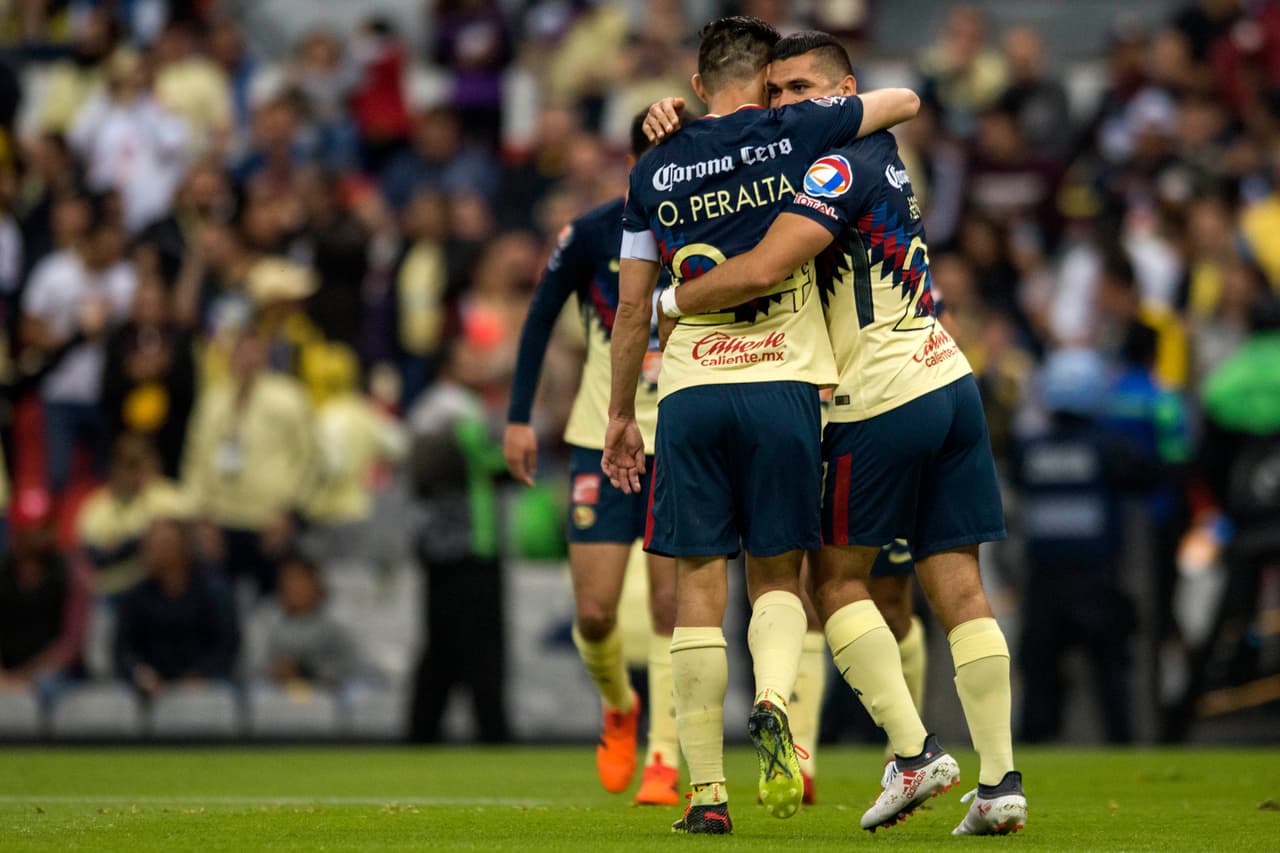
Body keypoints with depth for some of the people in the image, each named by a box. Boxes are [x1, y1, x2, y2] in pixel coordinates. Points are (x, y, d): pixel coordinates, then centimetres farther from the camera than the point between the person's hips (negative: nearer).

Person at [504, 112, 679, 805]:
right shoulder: (593, 235, -7)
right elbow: (541, 316, 5)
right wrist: (519, 417, 1)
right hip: (602, 443, 0)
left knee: (674, 608, -7)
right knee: (594, 613, -5)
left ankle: (663, 760, 1)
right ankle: (619, 708, 26)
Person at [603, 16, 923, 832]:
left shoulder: (655, 170, 8)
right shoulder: (792, 133, 3)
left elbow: (633, 312, 11)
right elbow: (906, 103, 18)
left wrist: (620, 414, 21)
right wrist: (846, 107, 37)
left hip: (689, 393, 1)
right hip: (783, 388, -1)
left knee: (699, 587, 3)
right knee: (778, 578, 9)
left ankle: (707, 790, -1)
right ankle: (773, 703, -22)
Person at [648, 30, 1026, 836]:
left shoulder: (842, 165, -11)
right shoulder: (880, 159, 18)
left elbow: (763, 269, -23)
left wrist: (673, 300, -8)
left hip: (883, 402, -8)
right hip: (951, 384, 8)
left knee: (838, 579, 5)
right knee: (959, 590, 3)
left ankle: (912, 748, -6)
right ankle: (1001, 780, -2)